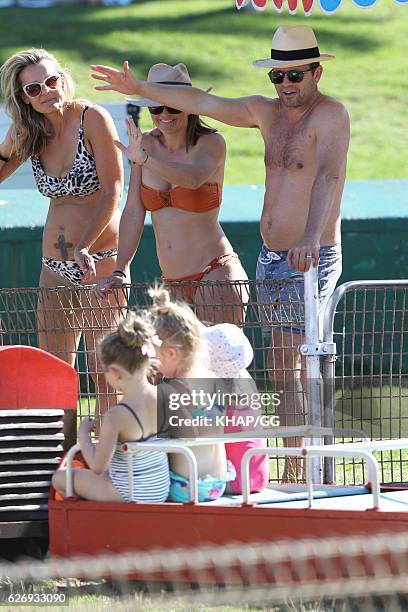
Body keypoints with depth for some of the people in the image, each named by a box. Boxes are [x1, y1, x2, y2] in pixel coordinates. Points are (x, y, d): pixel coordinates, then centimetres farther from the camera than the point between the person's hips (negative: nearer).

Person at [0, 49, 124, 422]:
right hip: (54, 265, 6)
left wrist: (84, 248, -22)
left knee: (104, 370, -7)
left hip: (100, 261, -6)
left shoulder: (92, 118, -10)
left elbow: (112, 191, -13)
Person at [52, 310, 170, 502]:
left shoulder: (116, 416, -28)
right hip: (161, 489, 7)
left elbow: (98, 466, -23)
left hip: (130, 496, -7)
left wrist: (83, 433, -8)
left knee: (59, 478, 13)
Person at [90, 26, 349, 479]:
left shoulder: (329, 114, -14)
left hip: (311, 261, -8)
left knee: (306, 371, -13)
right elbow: (202, 103, 17)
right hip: (269, 257, 8)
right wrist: (138, 88, 15)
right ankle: (294, 465, 12)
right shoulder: (266, 112, 12)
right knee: (281, 370, 8)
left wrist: (311, 237, -44)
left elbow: (328, 176, -29)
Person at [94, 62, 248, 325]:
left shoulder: (211, 143, -5)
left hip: (215, 274, -5)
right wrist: (120, 271, 1)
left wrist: (143, 159, -39)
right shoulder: (147, 144, 8)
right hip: (173, 284, 5)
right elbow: (134, 211, 8)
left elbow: (194, 177, -28)